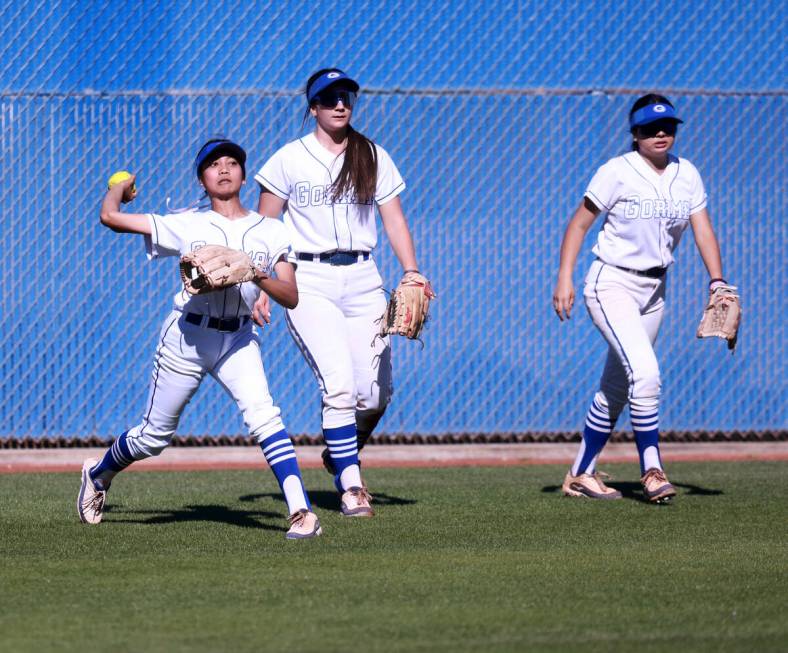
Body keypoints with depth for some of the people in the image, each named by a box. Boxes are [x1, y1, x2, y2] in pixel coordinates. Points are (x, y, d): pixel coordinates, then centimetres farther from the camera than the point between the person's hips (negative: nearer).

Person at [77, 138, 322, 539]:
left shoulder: (270, 233, 3)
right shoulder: (188, 226, -2)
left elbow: (291, 298, -3)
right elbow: (110, 217, -3)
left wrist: (261, 277, -22)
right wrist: (121, 187, 18)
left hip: (239, 341, 1)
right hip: (187, 337, -1)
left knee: (263, 416, -24)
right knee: (154, 437, 11)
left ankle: (300, 510, -30)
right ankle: (99, 474, 41)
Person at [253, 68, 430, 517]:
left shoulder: (374, 158, 10)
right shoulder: (290, 159, 3)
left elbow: (394, 219, 8)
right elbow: (263, 228, 5)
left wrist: (412, 273, -5)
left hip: (362, 279, 3)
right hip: (309, 281, -3)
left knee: (376, 394, -3)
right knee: (339, 384, -18)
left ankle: (340, 455, 27)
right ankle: (351, 486, -13)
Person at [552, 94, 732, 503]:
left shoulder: (687, 175, 4)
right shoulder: (617, 173, -12)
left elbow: (703, 229, 2)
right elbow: (579, 223, -8)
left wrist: (717, 281, -11)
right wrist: (564, 278, -16)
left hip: (654, 291, 6)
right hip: (612, 287, -6)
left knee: (615, 390, 10)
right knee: (645, 373, -22)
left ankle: (580, 476, 20)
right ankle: (652, 472, -15)